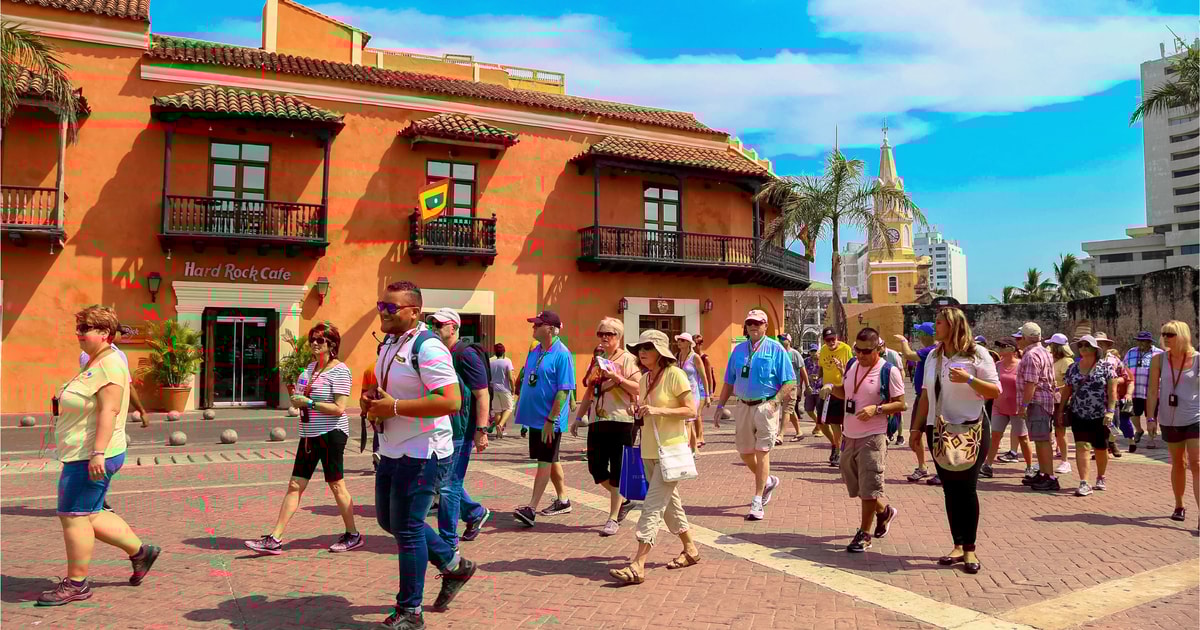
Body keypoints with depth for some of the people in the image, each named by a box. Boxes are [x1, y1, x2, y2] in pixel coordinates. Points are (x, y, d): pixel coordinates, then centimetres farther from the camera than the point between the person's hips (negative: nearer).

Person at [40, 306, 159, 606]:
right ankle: (140, 551, 23)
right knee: (89, 516, 14)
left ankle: (76, 584, 10)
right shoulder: (94, 363, 16)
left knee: (73, 516, -3)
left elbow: (109, 410, -24)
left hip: (91, 457, -10)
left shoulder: (109, 364, -16)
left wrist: (98, 452, -28)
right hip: (84, 455, 10)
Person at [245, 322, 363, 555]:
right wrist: (297, 399, 5)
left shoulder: (339, 371, -13)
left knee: (337, 486, 1)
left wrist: (308, 403, -17)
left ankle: (353, 535, 16)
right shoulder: (311, 367, 13)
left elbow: (339, 408, -20)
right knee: (295, 486, 6)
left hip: (331, 434, -8)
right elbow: (302, 396, 28)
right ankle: (274, 539, 8)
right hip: (309, 435, 8)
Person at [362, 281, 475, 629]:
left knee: (406, 529, 0)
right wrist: (372, 403, 3)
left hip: (422, 455, -10)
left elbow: (451, 402, -28)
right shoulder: (389, 345, 11)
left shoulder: (427, 347, -20)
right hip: (392, 452, 10)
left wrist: (394, 407, -25)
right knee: (388, 520, 19)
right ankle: (454, 565, 35)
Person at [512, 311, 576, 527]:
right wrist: (521, 408, 15)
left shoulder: (562, 354, -16)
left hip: (549, 420, -8)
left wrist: (551, 419, -22)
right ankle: (563, 500, 29)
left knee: (545, 461, -3)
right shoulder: (535, 351, 8)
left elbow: (564, 390, -20)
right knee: (550, 460, 16)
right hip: (535, 416, 8)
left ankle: (531, 509, -3)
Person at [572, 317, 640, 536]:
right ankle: (624, 501, 28)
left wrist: (617, 377, -20)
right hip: (598, 421, 6)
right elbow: (589, 391, 19)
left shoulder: (627, 359, -3)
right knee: (596, 468, 5)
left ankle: (613, 519, 9)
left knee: (617, 471, -1)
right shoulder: (597, 359, 15)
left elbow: (639, 388, -12)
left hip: (620, 421, -6)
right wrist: (578, 417, 16)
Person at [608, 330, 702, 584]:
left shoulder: (675, 375, -11)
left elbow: (691, 411, -12)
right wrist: (637, 411, -2)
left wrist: (658, 410, -22)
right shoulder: (644, 379, 10)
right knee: (669, 502, 17)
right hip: (649, 450, 8)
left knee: (653, 505, -12)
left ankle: (637, 565, -13)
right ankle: (690, 549, 33)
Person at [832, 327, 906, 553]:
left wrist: (876, 409, -24)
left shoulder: (889, 371, -11)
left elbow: (900, 404, -9)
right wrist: (831, 388, -2)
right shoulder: (852, 365, 8)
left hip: (873, 437, -7)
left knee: (868, 488, -3)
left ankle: (864, 534, 11)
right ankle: (885, 511, 40)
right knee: (855, 485, 15)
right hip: (849, 435, 7)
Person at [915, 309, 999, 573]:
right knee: (950, 490, 7)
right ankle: (958, 546, 15)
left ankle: (970, 548, 8)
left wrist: (969, 379, -24)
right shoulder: (933, 357, 11)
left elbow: (995, 391, -9)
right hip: (940, 431, 5)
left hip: (971, 430, -5)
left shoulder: (977, 354, -6)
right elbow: (926, 395, 15)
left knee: (967, 488, -3)